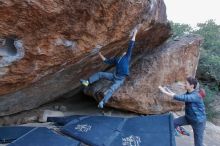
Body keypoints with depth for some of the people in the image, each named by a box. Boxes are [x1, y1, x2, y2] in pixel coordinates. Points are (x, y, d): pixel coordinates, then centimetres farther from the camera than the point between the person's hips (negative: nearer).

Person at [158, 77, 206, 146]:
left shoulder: (196, 96, -32)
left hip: (198, 121, -7)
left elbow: (181, 98, -41)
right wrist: (168, 90, -12)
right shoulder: (188, 93, -5)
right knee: (173, 123, 0)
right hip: (188, 117, 7)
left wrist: (165, 92, -40)